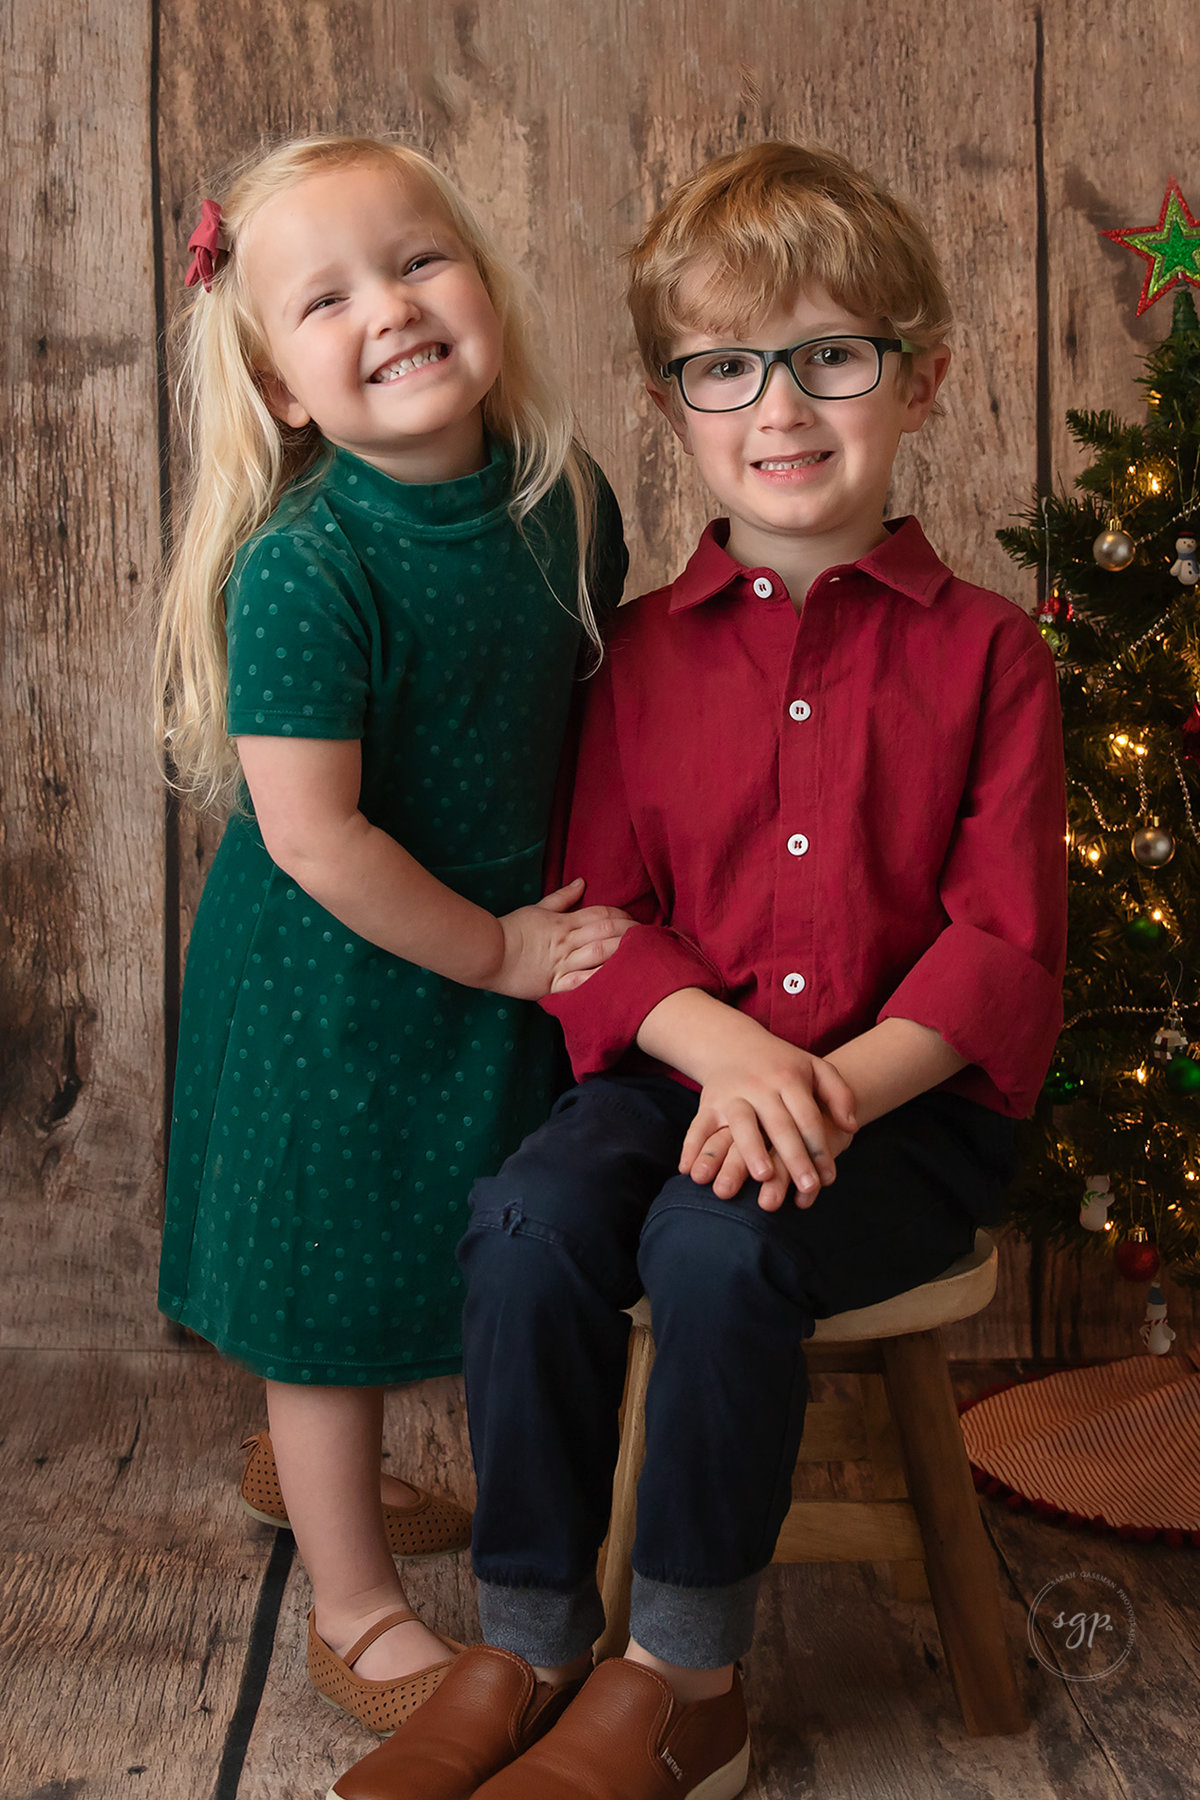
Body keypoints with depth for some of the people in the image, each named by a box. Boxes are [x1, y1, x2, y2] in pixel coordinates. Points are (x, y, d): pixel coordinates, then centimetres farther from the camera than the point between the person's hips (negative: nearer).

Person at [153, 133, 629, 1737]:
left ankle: (304, 1465, 52)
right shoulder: (302, 569, -26)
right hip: (335, 981, -7)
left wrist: (575, 885, 2)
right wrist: (497, 949, -18)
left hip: (510, 944, 7)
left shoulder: (566, 501, -7)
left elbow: (595, 696, 9)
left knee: (424, 1242, 24)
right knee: (334, 1282, 9)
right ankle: (355, 1617, 29)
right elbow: (311, 836, -26)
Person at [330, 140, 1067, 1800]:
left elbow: (1003, 946, -5)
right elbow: (598, 915, 2)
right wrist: (723, 1047, -19)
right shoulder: (646, 651, 7)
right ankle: (525, 1645, -7)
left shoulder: (983, 650, 1)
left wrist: (835, 1083, -21)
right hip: (682, 1061, 3)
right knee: (529, 1215, -26)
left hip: (913, 1095, -2)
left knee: (719, 1239, -31)